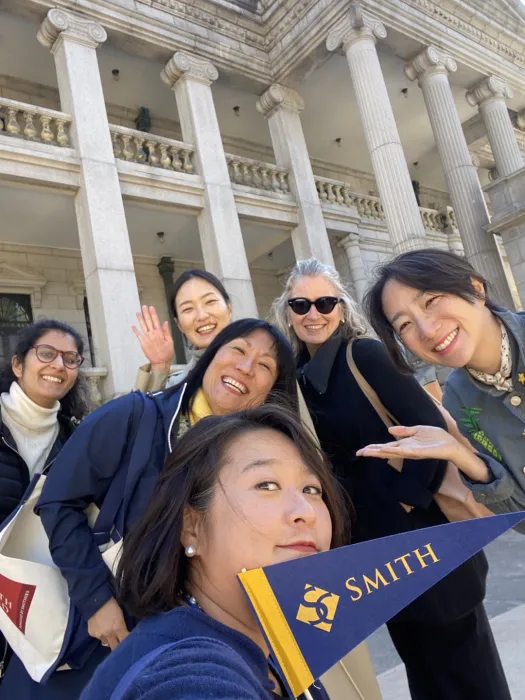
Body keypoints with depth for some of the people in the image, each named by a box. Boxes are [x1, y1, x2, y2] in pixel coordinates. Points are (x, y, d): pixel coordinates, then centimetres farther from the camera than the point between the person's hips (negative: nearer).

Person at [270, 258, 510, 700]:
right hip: (376, 541, 7)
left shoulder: (365, 354, -16)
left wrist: (409, 498, -17)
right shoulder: (300, 376, 4)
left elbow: (432, 427, -20)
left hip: (422, 533, -7)